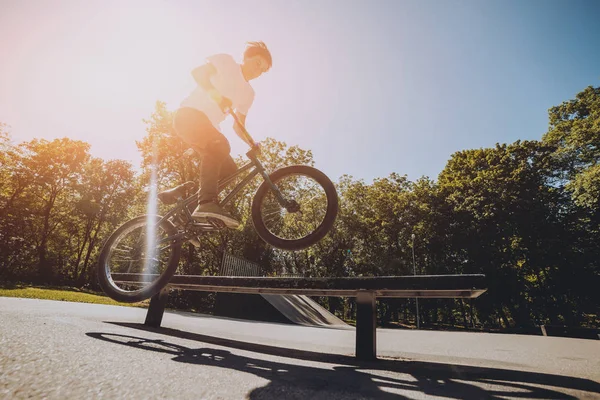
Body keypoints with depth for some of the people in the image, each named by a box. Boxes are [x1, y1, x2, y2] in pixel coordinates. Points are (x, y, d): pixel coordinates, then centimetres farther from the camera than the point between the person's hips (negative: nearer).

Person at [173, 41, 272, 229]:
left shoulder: (248, 93, 18)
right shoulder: (226, 62, 3)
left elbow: (238, 126, 15)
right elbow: (198, 72, -12)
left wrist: (253, 145, -2)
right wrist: (215, 93, -29)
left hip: (206, 126, 8)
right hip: (190, 115, -7)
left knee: (230, 170, -6)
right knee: (221, 145, -33)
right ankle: (207, 203, -40)